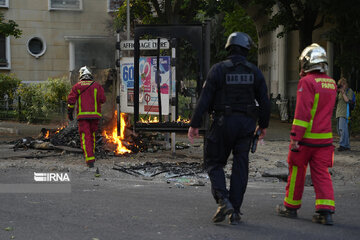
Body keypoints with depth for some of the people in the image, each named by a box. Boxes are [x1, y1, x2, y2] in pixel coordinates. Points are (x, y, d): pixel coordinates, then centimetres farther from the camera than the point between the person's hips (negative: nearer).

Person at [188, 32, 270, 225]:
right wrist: (263, 125, 19)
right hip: (246, 124, 3)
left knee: (214, 162, 10)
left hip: (223, 122, -3)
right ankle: (235, 212, 8)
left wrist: (194, 125, -4)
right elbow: (264, 102, 6)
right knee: (240, 167, 8)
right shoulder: (254, 72, 3)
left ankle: (223, 200, -11)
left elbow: (205, 99, -9)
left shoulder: (219, 69, -7)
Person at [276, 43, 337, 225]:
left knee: (297, 171, 8)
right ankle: (326, 210, -5)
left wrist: (295, 137, -19)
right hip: (325, 137, 6)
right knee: (321, 173, 5)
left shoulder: (307, 81, -12)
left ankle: (291, 206, 21)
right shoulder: (331, 83, 10)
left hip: (306, 137, -6)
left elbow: (302, 112, -19)